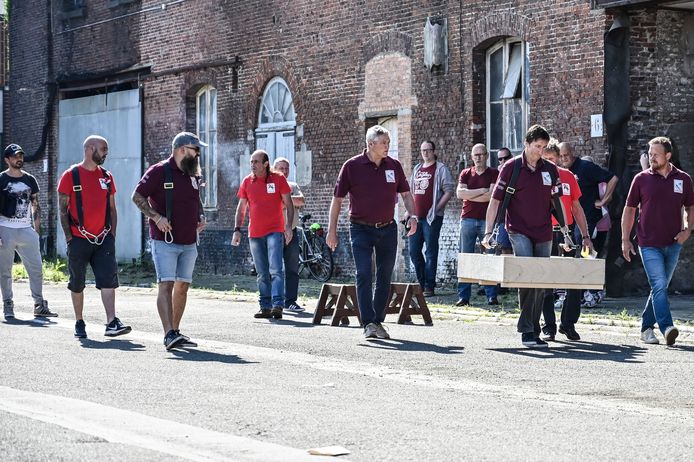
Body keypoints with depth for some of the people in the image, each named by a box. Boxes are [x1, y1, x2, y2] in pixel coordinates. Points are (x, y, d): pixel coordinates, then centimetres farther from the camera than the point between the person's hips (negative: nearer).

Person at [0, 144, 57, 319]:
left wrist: (37, 230, 8)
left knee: (36, 268, 0)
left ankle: (39, 305, 6)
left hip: (26, 230, 3)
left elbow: (35, 206, 17)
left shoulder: (30, 180, 12)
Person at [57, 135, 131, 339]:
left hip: (103, 239, 3)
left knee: (108, 280, -10)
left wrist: (112, 234, 7)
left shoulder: (107, 177, 11)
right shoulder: (71, 175, -3)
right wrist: (69, 236, -8)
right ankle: (79, 323, 19)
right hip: (79, 239, -3)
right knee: (77, 283, 7)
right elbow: (62, 209, -3)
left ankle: (112, 323, -16)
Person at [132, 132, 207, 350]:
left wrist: (201, 217, 10)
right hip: (165, 241, -7)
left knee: (182, 287, 9)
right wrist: (156, 217, -19)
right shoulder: (159, 172, -8)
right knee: (166, 284, -14)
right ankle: (169, 334, -21)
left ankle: (175, 331, 18)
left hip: (189, 242, 7)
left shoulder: (193, 175, 13)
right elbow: (137, 196, -9)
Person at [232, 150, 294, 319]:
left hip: (275, 231, -4)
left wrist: (289, 226, -9)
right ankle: (265, 307, 12)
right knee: (262, 274, 8)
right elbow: (241, 208, 13)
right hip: (255, 234, 4)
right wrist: (237, 229, 4)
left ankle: (278, 305, -18)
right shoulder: (247, 182, 7)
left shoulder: (278, 179, -2)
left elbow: (288, 204, 1)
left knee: (276, 270, -14)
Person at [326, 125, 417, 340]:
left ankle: (379, 322, 16)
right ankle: (368, 324, -13)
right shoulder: (352, 166, -6)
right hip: (361, 229, -4)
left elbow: (405, 193, 11)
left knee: (384, 277, 6)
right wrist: (332, 230, -4)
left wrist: (412, 215, -7)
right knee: (363, 274, -12)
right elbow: (337, 199, -2)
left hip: (387, 229, 4)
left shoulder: (394, 165, 4)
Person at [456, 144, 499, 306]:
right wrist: (481, 191, -8)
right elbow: (460, 193, -2)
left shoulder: (494, 174, 5)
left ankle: (491, 295, 0)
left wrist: (470, 195, -3)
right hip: (468, 219, 2)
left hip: (487, 219, -2)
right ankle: (463, 296, 4)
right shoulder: (466, 174, 13)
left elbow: (492, 195, -9)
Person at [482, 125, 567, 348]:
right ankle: (526, 330, -16)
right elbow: (495, 201, -3)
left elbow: (557, 202, 14)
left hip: (543, 234, 4)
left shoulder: (550, 170, 7)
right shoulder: (511, 168, -4)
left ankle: (534, 331, 16)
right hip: (519, 231, -4)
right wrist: (488, 232, -9)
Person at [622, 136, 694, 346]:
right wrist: (625, 239, 2)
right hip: (649, 244, -3)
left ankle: (646, 327, 21)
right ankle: (667, 328, -24)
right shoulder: (642, 179, 1)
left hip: (673, 244, 3)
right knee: (659, 286, -16)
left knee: (660, 288, 10)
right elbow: (629, 209, 7)